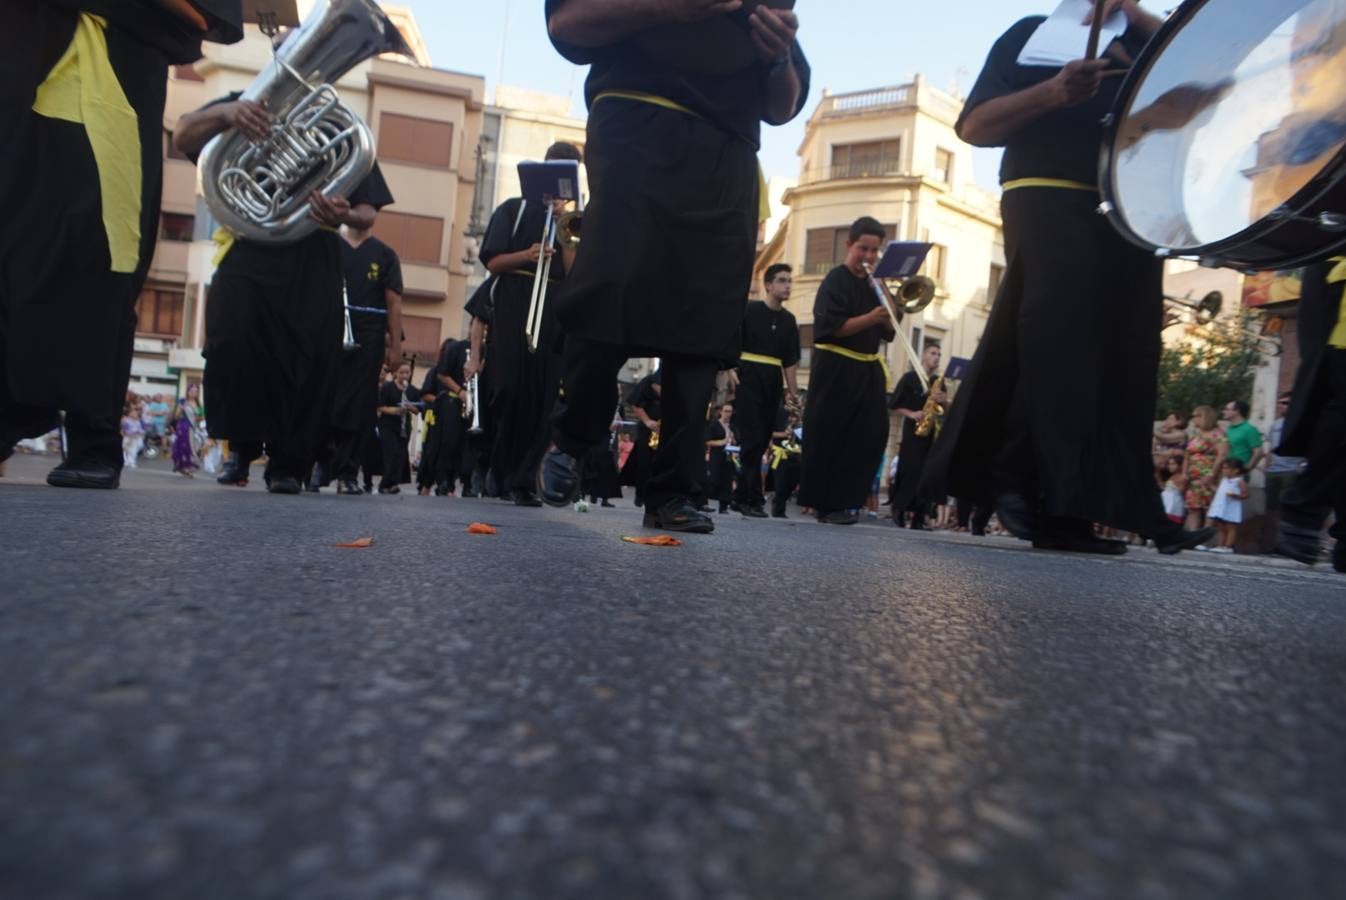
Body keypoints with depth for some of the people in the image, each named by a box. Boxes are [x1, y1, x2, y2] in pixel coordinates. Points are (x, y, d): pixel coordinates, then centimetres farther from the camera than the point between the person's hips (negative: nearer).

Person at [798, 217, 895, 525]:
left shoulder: (874, 284, 15)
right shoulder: (836, 280, -6)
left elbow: (888, 333, 13)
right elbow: (834, 327, -18)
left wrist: (888, 318, -8)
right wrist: (871, 317, -28)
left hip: (868, 370, 8)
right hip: (836, 369, -7)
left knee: (869, 437, 7)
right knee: (831, 438, -4)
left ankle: (848, 500, 19)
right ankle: (826, 504, 3)